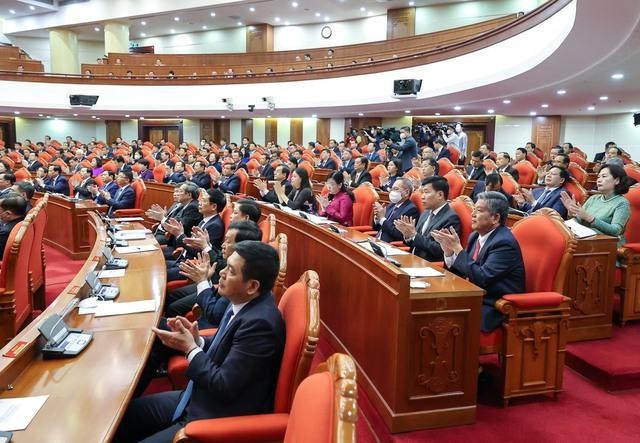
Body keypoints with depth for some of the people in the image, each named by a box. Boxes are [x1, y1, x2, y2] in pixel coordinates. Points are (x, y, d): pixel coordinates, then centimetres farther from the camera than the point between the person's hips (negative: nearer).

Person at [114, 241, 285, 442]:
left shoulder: (259, 322, -29)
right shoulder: (245, 303, -1)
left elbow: (224, 387, -25)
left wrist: (190, 348, -15)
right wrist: (197, 341, -5)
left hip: (220, 420, -9)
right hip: (202, 399, 9)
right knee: (127, 412, 12)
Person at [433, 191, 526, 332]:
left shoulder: (504, 242, -18)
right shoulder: (475, 236, 6)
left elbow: (481, 278, -25)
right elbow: (460, 272, 10)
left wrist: (458, 248, -21)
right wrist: (449, 251, -8)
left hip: (496, 309, -8)